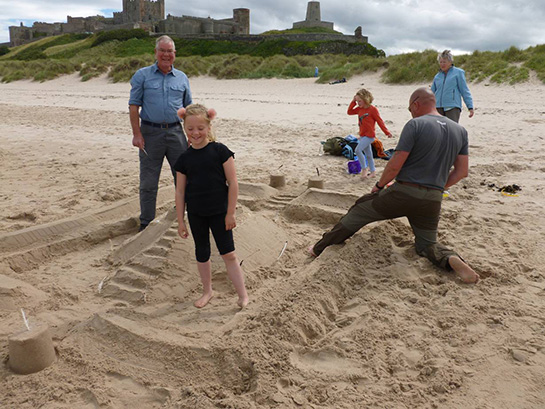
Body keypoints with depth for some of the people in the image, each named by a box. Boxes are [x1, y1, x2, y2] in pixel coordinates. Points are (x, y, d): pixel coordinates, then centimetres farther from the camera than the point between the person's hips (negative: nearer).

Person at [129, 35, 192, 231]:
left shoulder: (182, 78, 12)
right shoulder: (142, 75, 4)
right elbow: (134, 106, -1)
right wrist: (137, 134, -9)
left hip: (176, 132, 3)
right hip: (150, 132, -2)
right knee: (148, 182, 3)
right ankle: (146, 223, 16)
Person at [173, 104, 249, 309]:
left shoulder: (220, 151, -9)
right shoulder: (184, 158, -1)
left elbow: (232, 183, -8)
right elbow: (180, 191, 3)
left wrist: (230, 213, -9)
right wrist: (180, 221, 3)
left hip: (219, 212, -3)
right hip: (196, 214, 3)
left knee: (228, 253, 0)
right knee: (202, 253, 15)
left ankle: (243, 294, 10)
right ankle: (207, 291, 33)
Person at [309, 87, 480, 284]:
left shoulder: (415, 125, -10)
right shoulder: (460, 131, 9)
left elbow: (395, 165, -15)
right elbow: (462, 171, 10)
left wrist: (379, 185, 2)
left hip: (403, 193, -4)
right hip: (433, 201, 5)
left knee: (359, 211, 14)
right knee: (428, 244, 21)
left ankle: (320, 248, 21)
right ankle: (451, 259, -12)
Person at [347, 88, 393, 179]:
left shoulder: (373, 109, -12)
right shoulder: (359, 109, 8)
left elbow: (380, 121, -10)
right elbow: (349, 112, 13)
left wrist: (387, 133, -9)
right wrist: (353, 102, 3)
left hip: (369, 135, -8)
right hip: (362, 135, 8)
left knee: (358, 150, -21)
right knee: (368, 154, 14)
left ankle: (364, 168, -7)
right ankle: (373, 171, 26)